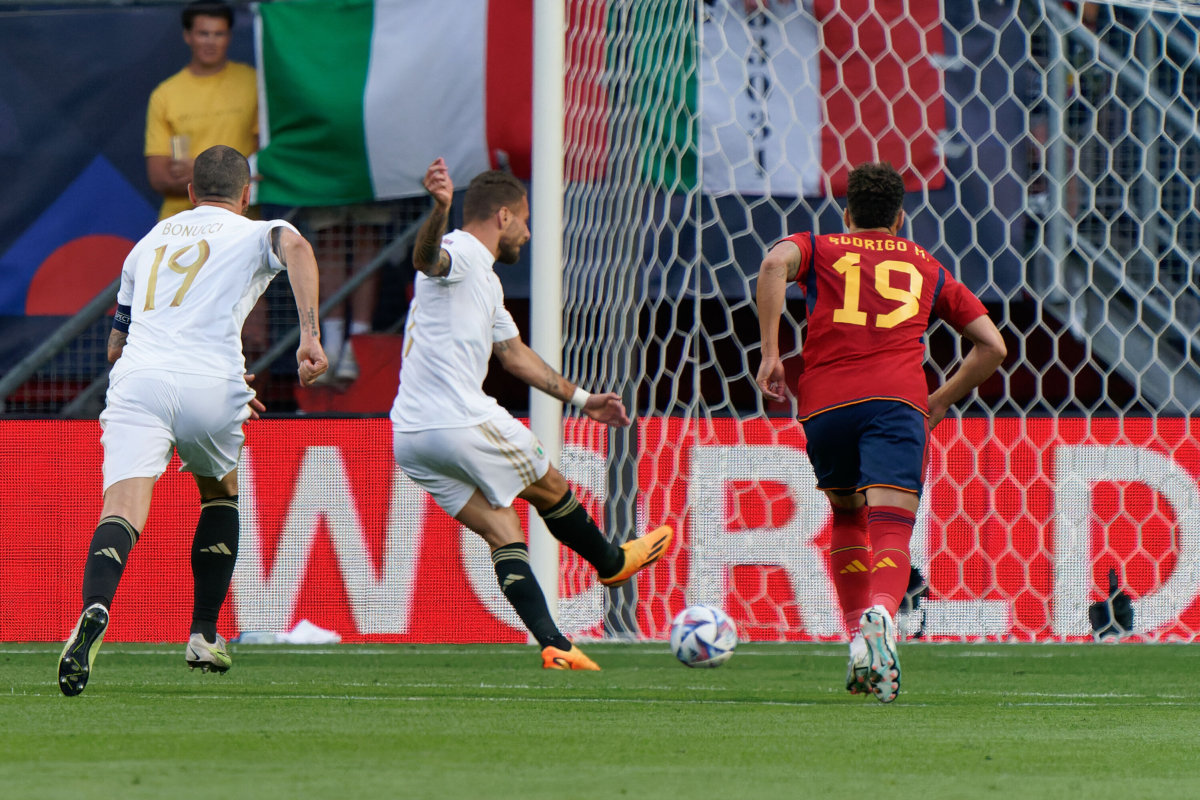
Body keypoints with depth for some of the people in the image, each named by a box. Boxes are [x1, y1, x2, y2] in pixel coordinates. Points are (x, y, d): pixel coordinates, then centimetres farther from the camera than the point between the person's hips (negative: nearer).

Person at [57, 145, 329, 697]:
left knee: (123, 510, -17)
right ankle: (204, 634, 24)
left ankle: (94, 611, -46)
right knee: (220, 494, 28)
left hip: (137, 382, 1)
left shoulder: (149, 242, 31)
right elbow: (295, 247, -9)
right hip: (210, 387, -1)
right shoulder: (254, 235, 18)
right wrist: (311, 336, -16)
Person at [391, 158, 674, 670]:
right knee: (550, 488, 13)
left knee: (502, 533, 7)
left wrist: (580, 398, 42)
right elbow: (426, 257, -35)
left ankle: (553, 645, -1)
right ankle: (611, 562, 35)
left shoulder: (485, 281, 24)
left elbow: (514, 353, 36)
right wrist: (439, 209, -57)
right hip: (462, 422, -10)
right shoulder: (459, 252, -8)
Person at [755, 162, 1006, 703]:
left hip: (824, 403, 1)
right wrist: (941, 400, 30)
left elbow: (776, 263, -2)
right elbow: (992, 345, 23)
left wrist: (769, 353, -2)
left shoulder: (820, 249, 23)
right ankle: (881, 615, -45)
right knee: (892, 528, -13)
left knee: (847, 515, 26)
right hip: (897, 398, -1)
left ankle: (858, 639, 16)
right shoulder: (928, 268, 28)